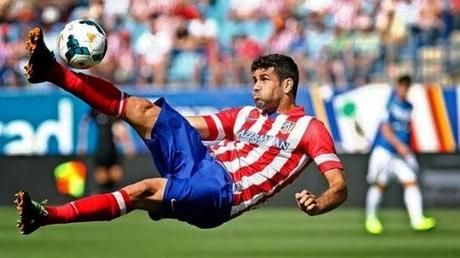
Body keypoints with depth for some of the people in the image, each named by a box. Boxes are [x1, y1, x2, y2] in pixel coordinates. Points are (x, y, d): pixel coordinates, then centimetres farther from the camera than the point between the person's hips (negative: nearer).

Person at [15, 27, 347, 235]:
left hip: (220, 192, -7)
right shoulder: (245, 115, 25)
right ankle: (50, 70, -16)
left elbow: (339, 186, -6)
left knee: (143, 191, -30)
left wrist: (317, 204, -28)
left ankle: (45, 215, -34)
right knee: (144, 110, -10)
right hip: (199, 162, 7)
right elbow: (188, 125, 28)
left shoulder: (309, 127, 5)